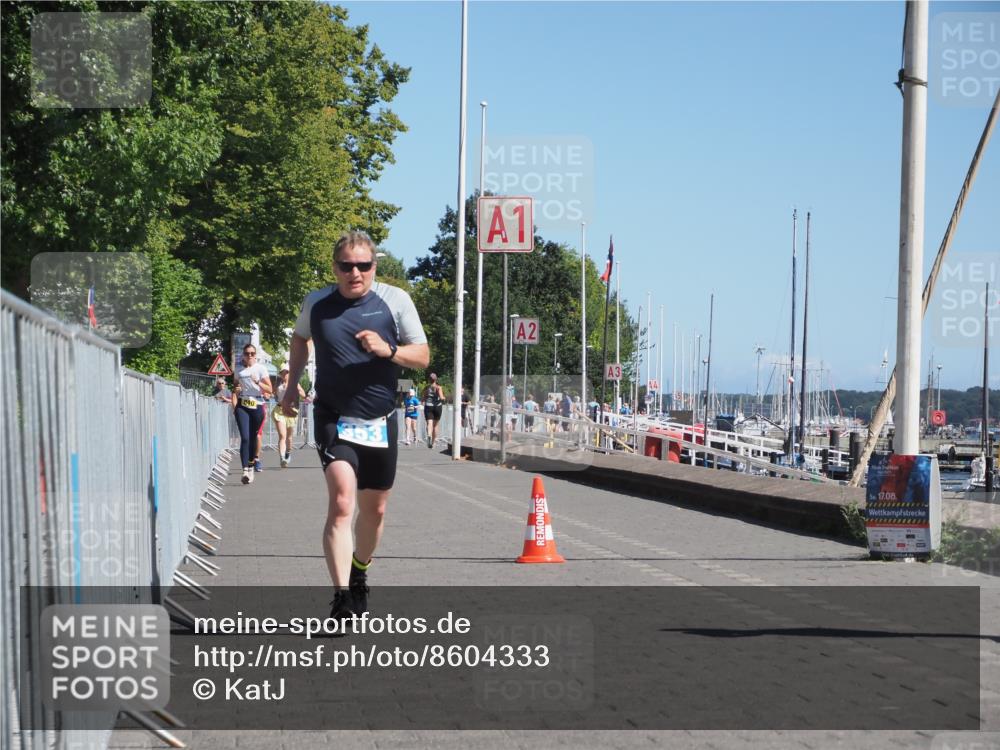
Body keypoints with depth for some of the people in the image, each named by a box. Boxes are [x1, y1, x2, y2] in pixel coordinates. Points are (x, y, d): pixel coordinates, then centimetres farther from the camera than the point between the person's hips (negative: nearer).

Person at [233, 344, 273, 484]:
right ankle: (245, 470, -21)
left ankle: (251, 466, 23)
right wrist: (234, 405, 1)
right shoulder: (239, 370, 12)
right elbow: (235, 390, 17)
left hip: (257, 405, 0)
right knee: (245, 438, -13)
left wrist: (258, 382, -17)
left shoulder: (260, 368, 4)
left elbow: (269, 390, 0)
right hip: (242, 406, 0)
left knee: (253, 437, 7)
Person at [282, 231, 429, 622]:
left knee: (374, 511, 15)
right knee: (341, 503, -21)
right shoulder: (316, 303, 1)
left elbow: (422, 356, -2)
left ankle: (359, 575, 42)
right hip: (333, 419, -2)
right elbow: (300, 338, 23)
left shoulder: (395, 300, -3)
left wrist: (387, 349, -20)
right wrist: (292, 384, 16)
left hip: (380, 423, 2)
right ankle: (341, 598, -26)